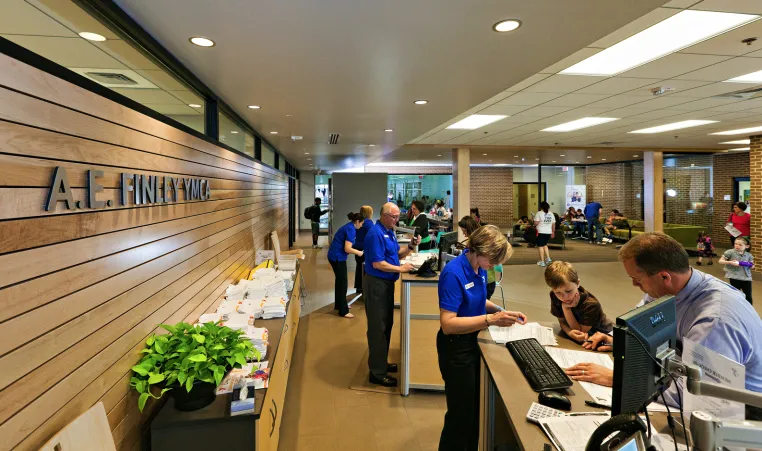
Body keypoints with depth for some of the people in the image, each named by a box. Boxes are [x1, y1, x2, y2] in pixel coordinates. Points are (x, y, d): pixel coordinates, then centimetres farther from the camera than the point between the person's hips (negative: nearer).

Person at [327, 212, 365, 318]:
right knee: (343, 283, -3)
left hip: (335, 256, 10)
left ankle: (339, 304, 35)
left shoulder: (348, 227, 13)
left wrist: (356, 251, 14)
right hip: (338, 257, -10)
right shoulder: (351, 230, -17)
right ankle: (343, 311, 3)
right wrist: (358, 252, -7)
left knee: (340, 281, 21)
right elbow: (347, 249, -21)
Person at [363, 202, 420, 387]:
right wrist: (400, 268, -20)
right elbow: (377, 263, -23)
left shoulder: (390, 231, 11)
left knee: (386, 325, 18)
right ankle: (377, 373, 7)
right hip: (376, 284, -10)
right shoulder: (376, 233, -19)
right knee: (378, 328, -3)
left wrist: (411, 246, -1)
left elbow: (397, 254, 15)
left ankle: (381, 363, 33)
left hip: (387, 283, 10)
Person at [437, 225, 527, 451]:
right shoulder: (454, 273, -27)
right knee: (461, 413, 6)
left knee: (474, 408, 22)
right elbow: (447, 324, -29)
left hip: (472, 342, 8)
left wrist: (501, 311, -1)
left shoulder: (479, 268, -2)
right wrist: (490, 319, -33)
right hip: (456, 348, -8)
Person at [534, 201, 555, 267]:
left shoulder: (539, 213, -8)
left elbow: (536, 223, -14)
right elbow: (553, 224, 10)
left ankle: (542, 262, 1)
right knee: (545, 245, 23)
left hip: (541, 232, -6)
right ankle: (548, 258, 13)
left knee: (540, 246, 1)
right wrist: (553, 232, 19)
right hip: (548, 232, 6)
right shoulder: (551, 214, 8)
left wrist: (534, 224, 8)